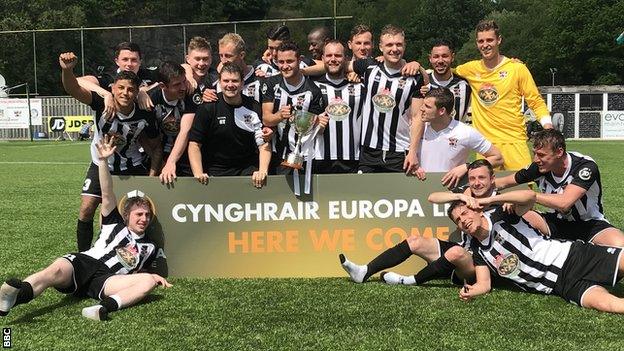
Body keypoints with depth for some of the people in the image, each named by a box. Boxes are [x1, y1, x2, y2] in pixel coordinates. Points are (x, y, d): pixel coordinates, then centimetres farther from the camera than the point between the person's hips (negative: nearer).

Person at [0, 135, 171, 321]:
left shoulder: (149, 248, 28)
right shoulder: (115, 225, 22)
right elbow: (107, 195, 10)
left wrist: (154, 277, 16)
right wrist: (103, 161, -2)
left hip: (107, 280, 1)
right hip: (83, 262, -1)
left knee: (148, 281, -28)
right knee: (57, 270, -36)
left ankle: (107, 306, -53)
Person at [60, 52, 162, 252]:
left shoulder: (145, 117, -20)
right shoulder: (102, 104, -23)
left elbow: (155, 146, -4)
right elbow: (74, 90, -39)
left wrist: (152, 175, -13)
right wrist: (67, 70, -59)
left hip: (132, 168, 0)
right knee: (86, 210, -8)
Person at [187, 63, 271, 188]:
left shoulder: (254, 108, 1)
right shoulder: (207, 108, -4)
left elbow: (264, 145, -3)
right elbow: (194, 144, -5)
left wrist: (262, 171, -21)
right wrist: (198, 174, -20)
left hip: (247, 168, 2)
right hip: (215, 170, -1)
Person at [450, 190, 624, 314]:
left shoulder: (500, 217, -2)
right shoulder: (479, 254, 10)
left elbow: (529, 196, -18)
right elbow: (484, 284, 5)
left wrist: (490, 199, -16)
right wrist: (470, 291, -17)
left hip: (572, 255, -2)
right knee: (601, 302, -28)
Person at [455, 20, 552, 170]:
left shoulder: (517, 68, 0)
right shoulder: (471, 68, 8)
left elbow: (536, 101, 4)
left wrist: (547, 124, -10)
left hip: (513, 141, -2)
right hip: (483, 143, 2)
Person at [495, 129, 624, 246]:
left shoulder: (586, 166, -25)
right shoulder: (539, 167, -13)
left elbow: (564, 203, -38)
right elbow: (503, 183, 1)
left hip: (589, 222, -3)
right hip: (557, 221, 4)